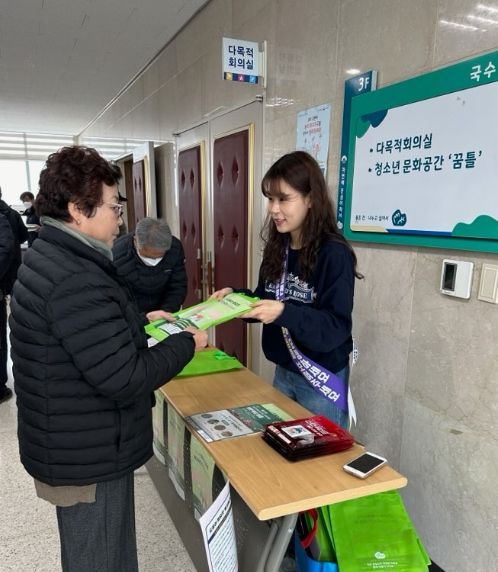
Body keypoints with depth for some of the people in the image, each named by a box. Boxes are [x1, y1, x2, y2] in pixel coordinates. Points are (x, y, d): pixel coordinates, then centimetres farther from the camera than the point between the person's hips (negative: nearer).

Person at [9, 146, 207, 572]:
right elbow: (125, 379, -29)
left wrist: (141, 322, 9)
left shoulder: (48, 258, 5)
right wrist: (185, 344, -16)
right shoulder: (76, 281, -30)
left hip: (73, 444, 10)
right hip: (88, 456, -10)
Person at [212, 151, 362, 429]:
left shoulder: (334, 254, -20)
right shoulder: (277, 248, 0)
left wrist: (284, 312, -36)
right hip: (284, 371, 6)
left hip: (322, 380, -6)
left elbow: (337, 328, -23)